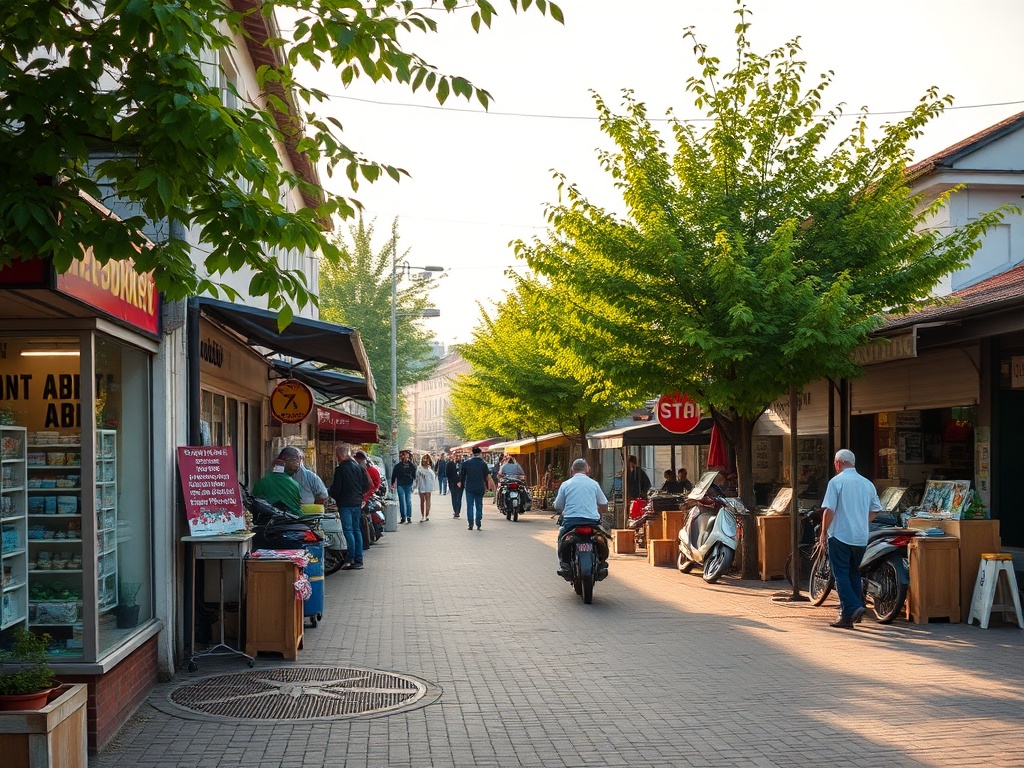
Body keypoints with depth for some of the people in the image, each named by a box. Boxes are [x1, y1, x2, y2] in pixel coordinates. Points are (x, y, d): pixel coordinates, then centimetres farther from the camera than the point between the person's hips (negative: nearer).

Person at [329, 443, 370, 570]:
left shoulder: (340, 469, -12)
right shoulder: (359, 467, 7)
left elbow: (336, 488, -12)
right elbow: (367, 486, 10)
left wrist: (333, 496, 9)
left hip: (345, 503, -6)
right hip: (357, 502, 6)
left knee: (348, 530, -3)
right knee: (356, 530, 11)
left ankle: (351, 558, -9)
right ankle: (358, 560, 11)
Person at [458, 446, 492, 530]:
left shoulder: (466, 463, -3)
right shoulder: (483, 464, -5)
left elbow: (462, 475, 4)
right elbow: (487, 477, -1)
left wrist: (461, 483, 16)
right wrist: (486, 486, 11)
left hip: (469, 488, 0)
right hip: (480, 488, 0)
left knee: (470, 506, 4)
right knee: (479, 507, 7)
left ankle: (470, 524, -3)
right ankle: (478, 525, 4)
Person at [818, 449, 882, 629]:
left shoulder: (836, 481, -8)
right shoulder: (867, 483, 9)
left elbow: (829, 510, -13)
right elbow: (875, 510, 15)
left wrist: (824, 532, -2)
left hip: (840, 536, -5)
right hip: (861, 538, 6)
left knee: (841, 575, -4)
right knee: (854, 574, 16)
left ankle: (849, 612, -16)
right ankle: (857, 608, 18)